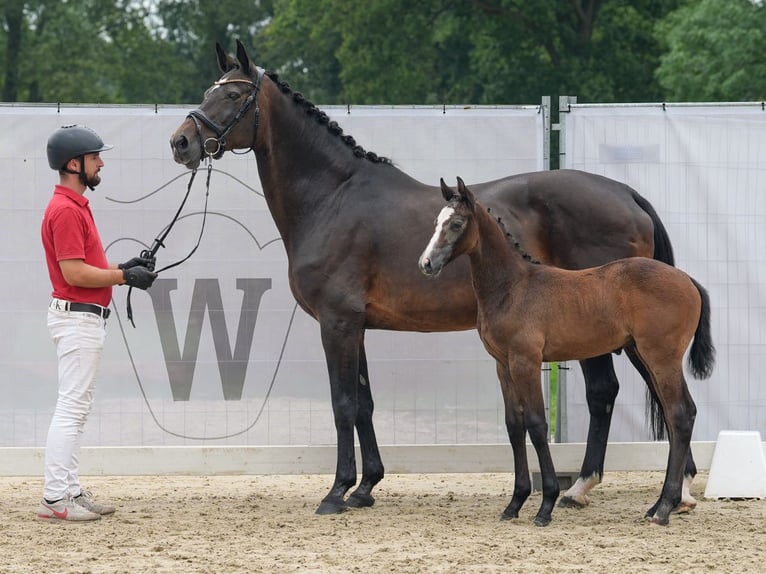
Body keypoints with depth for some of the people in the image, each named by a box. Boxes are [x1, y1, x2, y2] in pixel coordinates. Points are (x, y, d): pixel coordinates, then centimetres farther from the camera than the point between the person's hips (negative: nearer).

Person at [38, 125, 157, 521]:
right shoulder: (66, 210, -16)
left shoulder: (76, 206, 17)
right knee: (71, 409, -10)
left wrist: (123, 269, 9)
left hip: (84, 318, 11)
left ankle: (70, 492, 17)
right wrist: (123, 276, -13)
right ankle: (55, 499, -10)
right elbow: (74, 273, -22)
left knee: (76, 409, 13)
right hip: (77, 317, -11)